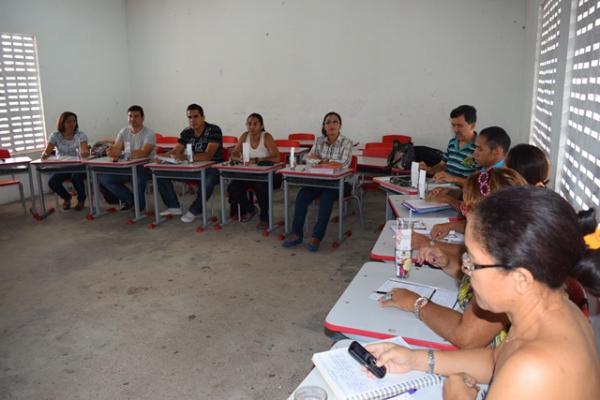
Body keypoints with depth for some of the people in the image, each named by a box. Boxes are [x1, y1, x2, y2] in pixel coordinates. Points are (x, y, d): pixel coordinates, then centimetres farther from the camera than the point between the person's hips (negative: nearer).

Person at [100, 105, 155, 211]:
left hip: (144, 167, -6)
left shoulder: (149, 133, -9)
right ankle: (130, 199, 5)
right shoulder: (123, 132, 9)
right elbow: (116, 148, -2)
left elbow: (144, 153, -25)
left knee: (139, 176, -39)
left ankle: (139, 203, -9)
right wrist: (113, 152, -29)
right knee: (104, 178, -10)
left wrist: (122, 152, -37)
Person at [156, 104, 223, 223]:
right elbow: (175, 152, 4)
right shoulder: (186, 132, 4)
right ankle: (174, 207, 2)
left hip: (212, 168, -6)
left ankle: (195, 211, -18)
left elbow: (208, 156, -26)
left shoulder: (214, 130, -16)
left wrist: (185, 157, -39)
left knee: (209, 179, -41)